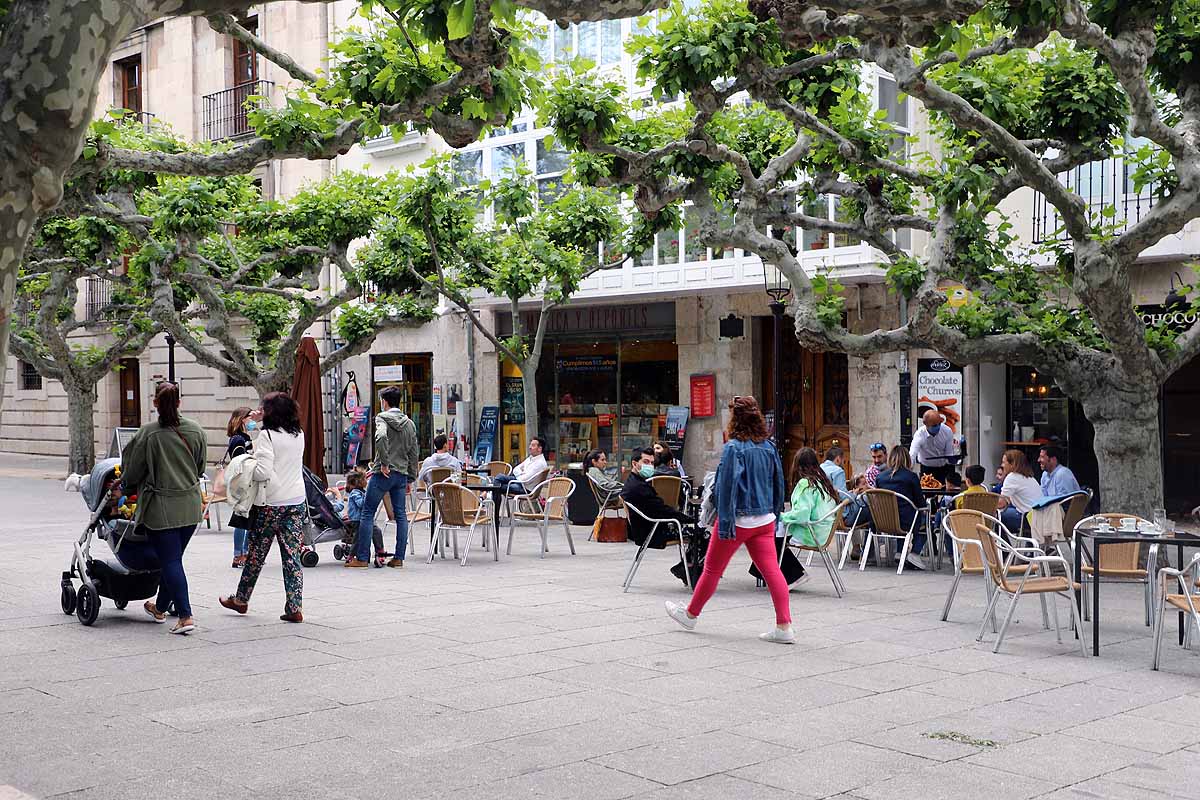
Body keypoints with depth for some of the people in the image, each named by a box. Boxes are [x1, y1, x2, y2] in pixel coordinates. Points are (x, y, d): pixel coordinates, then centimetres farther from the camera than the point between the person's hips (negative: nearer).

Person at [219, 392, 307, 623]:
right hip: (297, 502, 5)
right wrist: (263, 421, 21)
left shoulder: (267, 436, -13)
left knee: (256, 554, 11)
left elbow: (263, 472, -21)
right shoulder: (299, 435, 6)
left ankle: (241, 600, 28)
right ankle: (295, 608, -1)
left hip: (271, 504, -5)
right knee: (292, 556, 4)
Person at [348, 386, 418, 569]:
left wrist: (384, 463, -20)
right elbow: (413, 453, 14)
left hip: (383, 474, -5)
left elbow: (381, 437, -27)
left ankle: (362, 557, 2)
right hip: (402, 474, 5)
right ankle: (399, 558, 7)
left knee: (368, 513, 2)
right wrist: (410, 478, 19)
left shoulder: (382, 418, -5)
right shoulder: (410, 424, 12)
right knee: (401, 515, 8)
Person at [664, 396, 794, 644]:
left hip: (739, 519, -6)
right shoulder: (769, 446, 6)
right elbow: (778, 482, 12)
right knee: (771, 570, 0)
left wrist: (725, 523, -18)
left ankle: (691, 615, 28)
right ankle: (784, 627, -7)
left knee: (712, 568, 10)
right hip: (765, 519, 6)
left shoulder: (733, 447, -14)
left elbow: (728, 486, -18)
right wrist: (774, 514, 20)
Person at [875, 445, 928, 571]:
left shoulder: (880, 476, 3)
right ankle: (915, 554, 5)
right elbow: (920, 502, 0)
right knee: (924, 519, 23)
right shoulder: (911, 476, -6)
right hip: (904, 523, -4)